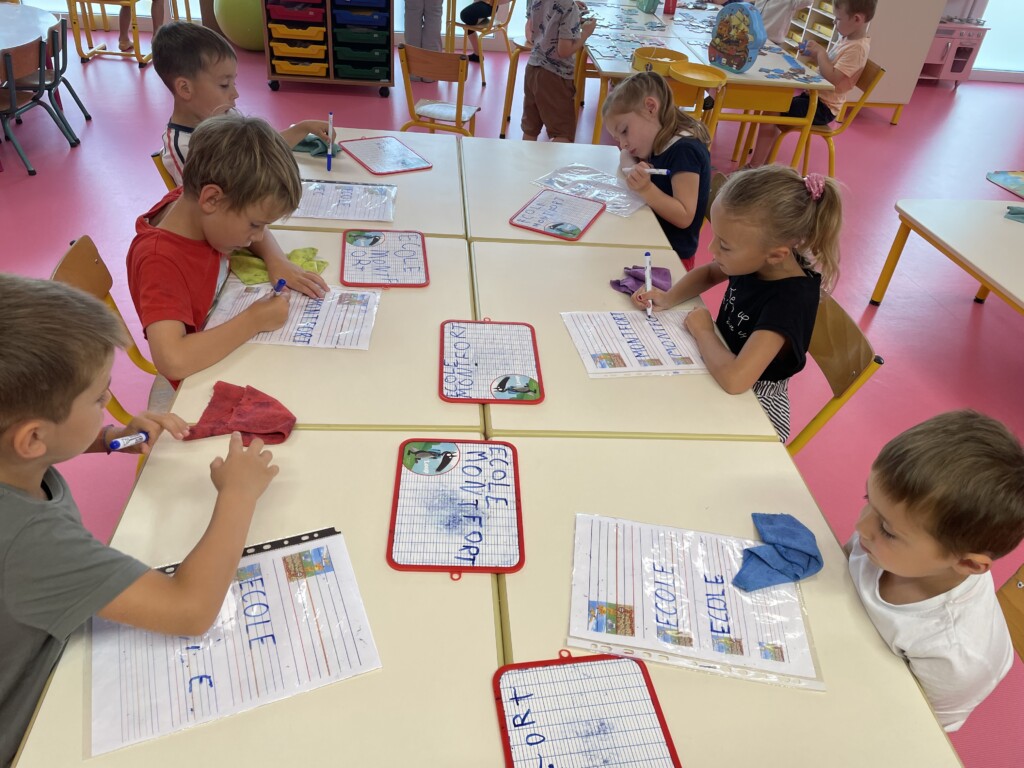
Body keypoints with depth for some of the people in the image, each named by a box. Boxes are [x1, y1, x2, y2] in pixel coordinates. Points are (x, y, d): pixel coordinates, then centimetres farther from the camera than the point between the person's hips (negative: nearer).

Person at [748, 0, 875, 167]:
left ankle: (755, 167, -16)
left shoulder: (857, 48, -20)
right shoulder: (845, 38, 9)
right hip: (815, 96, 10)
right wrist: (814, 54, 3)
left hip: (822, 107, -10)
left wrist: (820, 51, -18)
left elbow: (832, 78, -28)